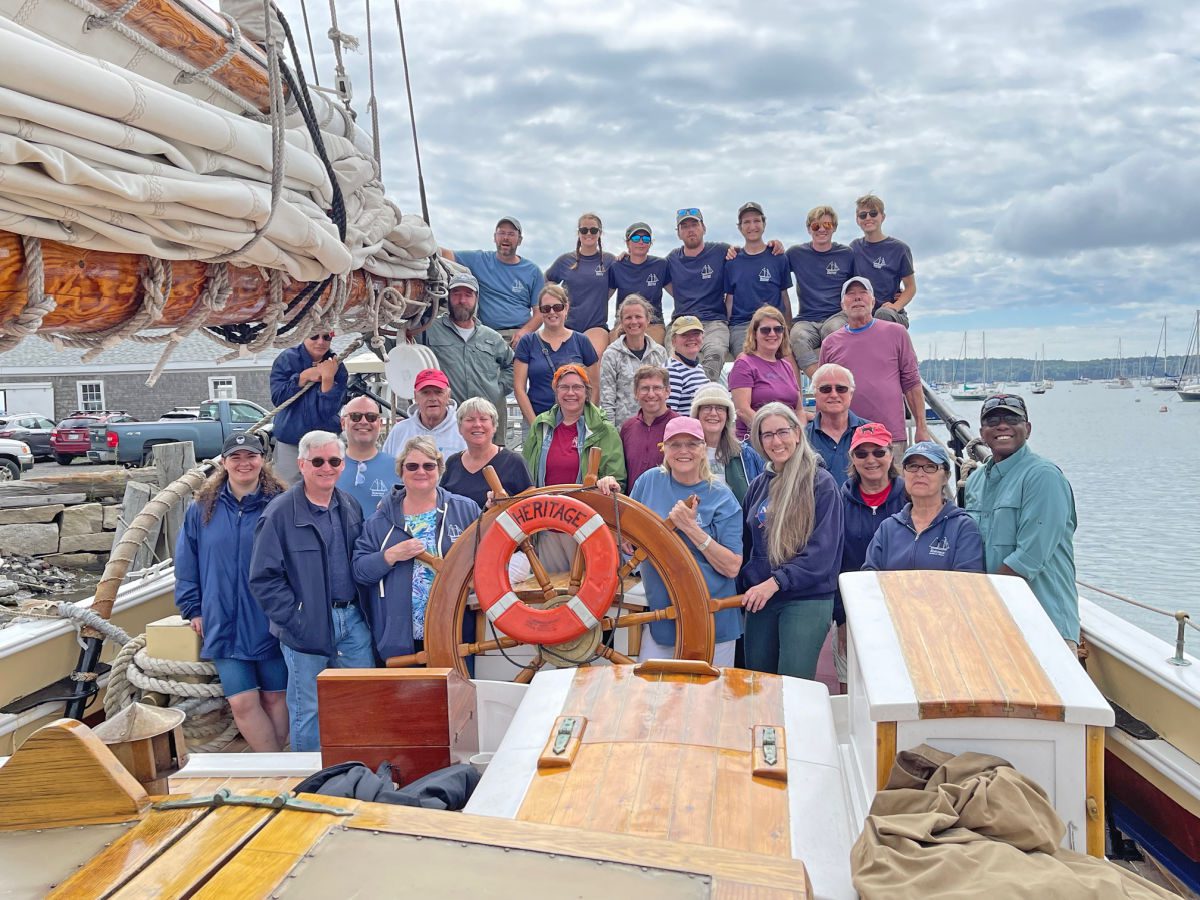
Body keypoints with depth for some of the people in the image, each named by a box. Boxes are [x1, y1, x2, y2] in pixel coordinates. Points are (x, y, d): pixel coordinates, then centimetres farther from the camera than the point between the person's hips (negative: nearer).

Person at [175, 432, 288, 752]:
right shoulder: (203, 509, 4)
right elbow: (186, 566, 10)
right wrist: (194, 609, 6)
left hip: (272, 624, -2)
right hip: (224, 626, 2)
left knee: (275, 698, 10)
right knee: (242, 702, -2)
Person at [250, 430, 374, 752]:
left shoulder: (351, 507, 9)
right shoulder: (280, 513, -9)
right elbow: (263, 579, -10)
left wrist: (363, 609, 5)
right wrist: (295, 620, -15)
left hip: (353, 620, 5)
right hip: (308, 627, -5)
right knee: (307, 712, 6)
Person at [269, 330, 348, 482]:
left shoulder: (337, 368, -4)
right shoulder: (287, 359, -3)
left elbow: (328, 411, -11)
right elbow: (277, 397, -11)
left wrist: (328, 378, -23)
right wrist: (304, 377, -18)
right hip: (288, 442, 0)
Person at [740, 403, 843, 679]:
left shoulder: (821, 483, -7)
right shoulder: (759, 486, 10)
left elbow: (822, 552, -13)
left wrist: (775, 582, -19)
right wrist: (743, 586, 7)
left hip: (808, 599, -5)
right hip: (759, 598, 6)